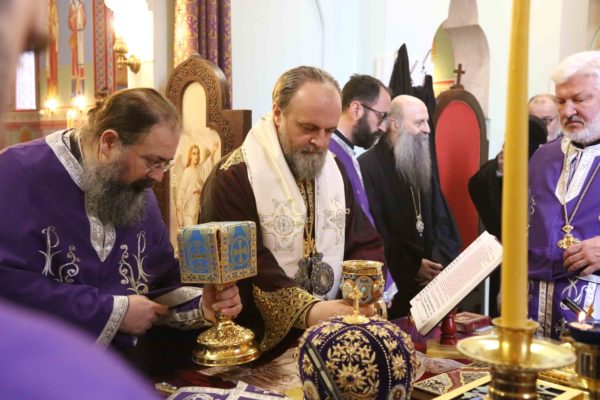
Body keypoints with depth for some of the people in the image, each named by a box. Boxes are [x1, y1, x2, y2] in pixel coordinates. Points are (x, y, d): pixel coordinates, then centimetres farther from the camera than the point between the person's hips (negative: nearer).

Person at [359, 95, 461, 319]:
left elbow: (441, 219, 11)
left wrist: (441, 261, -6)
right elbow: (373, 233, -15)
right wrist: (412, 266, -13)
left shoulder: (423, 165, 14)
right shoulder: (367, 167, -11)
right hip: (390, 285, -6)